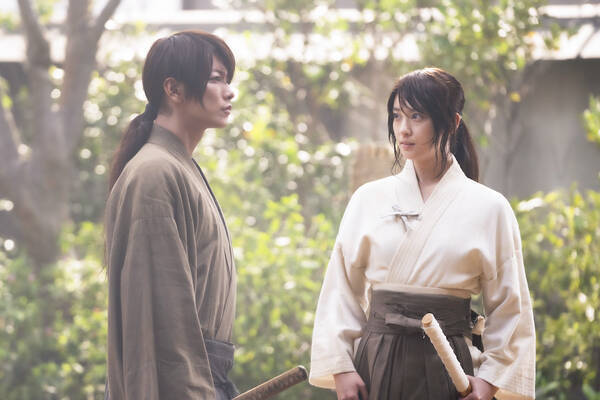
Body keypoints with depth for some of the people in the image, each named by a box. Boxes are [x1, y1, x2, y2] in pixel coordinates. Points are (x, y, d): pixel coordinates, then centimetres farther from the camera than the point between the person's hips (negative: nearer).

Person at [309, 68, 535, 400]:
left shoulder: (489, 207, 1)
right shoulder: (369, 199, 5)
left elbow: (508, 305, 3)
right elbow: (341, 291, 6)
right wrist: (340, 367, -3)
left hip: (445, 369, -1)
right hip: (376, 364, 2)